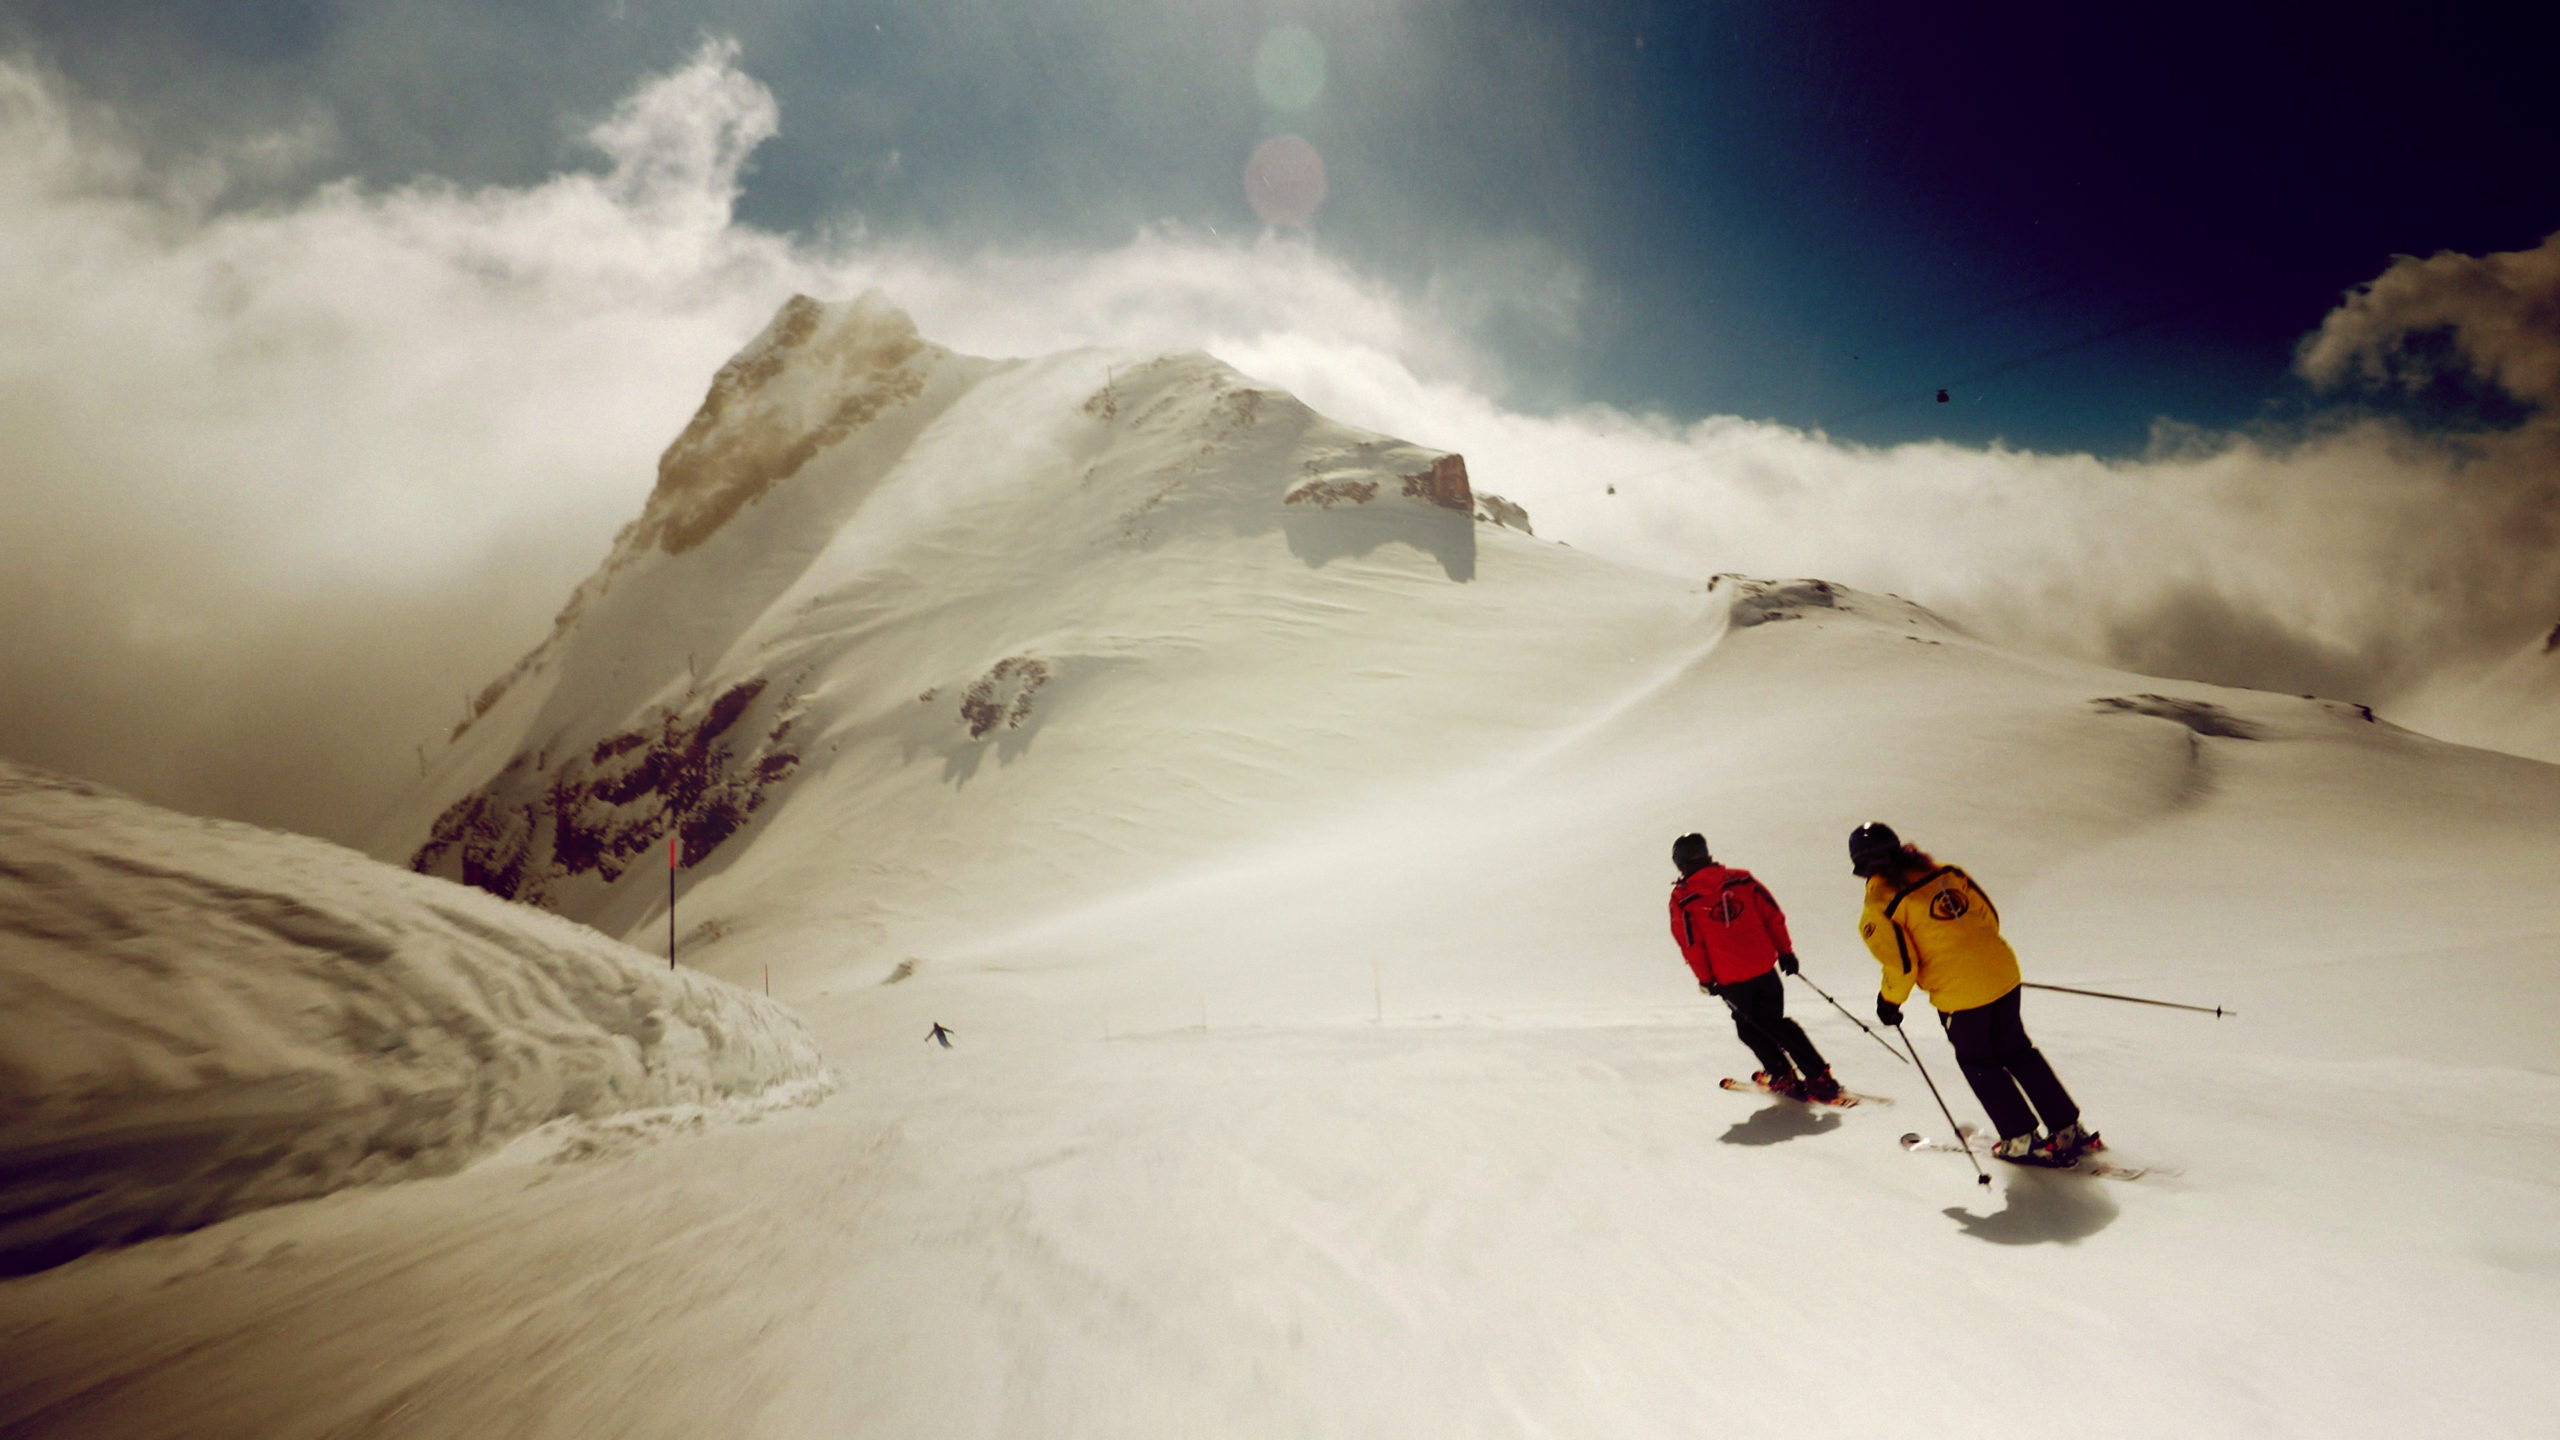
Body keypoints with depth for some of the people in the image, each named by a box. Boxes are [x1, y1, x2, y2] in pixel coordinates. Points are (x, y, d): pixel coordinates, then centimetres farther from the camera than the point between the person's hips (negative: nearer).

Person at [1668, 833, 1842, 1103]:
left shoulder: (1682, 900, -7)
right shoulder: (1742, 880, 2)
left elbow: (1691, 945, -7)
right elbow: (1773, 916, 2)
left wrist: (1706, 979, 3)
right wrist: (1785, 951, 12)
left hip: (1729, 980, -3)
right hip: (1764, 968, 3)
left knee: (1751, 1029, 20)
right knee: (1776, 1023, 19)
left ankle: (1784, 1078, 21)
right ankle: (1819, 1078, 15)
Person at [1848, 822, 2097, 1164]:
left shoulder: (1879, 907, -10)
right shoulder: (1945, 873, 7)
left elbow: (1902, 966, -12)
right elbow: (1989, 915, 12)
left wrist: (1890, 1001, 5)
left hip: (1958, 992, -6)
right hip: (2001, 969, 6)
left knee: (1979, 1065, 17)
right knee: (2018, 1052, 23)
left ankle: (2021, 1140, 21)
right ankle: (2069, 1129, 29)